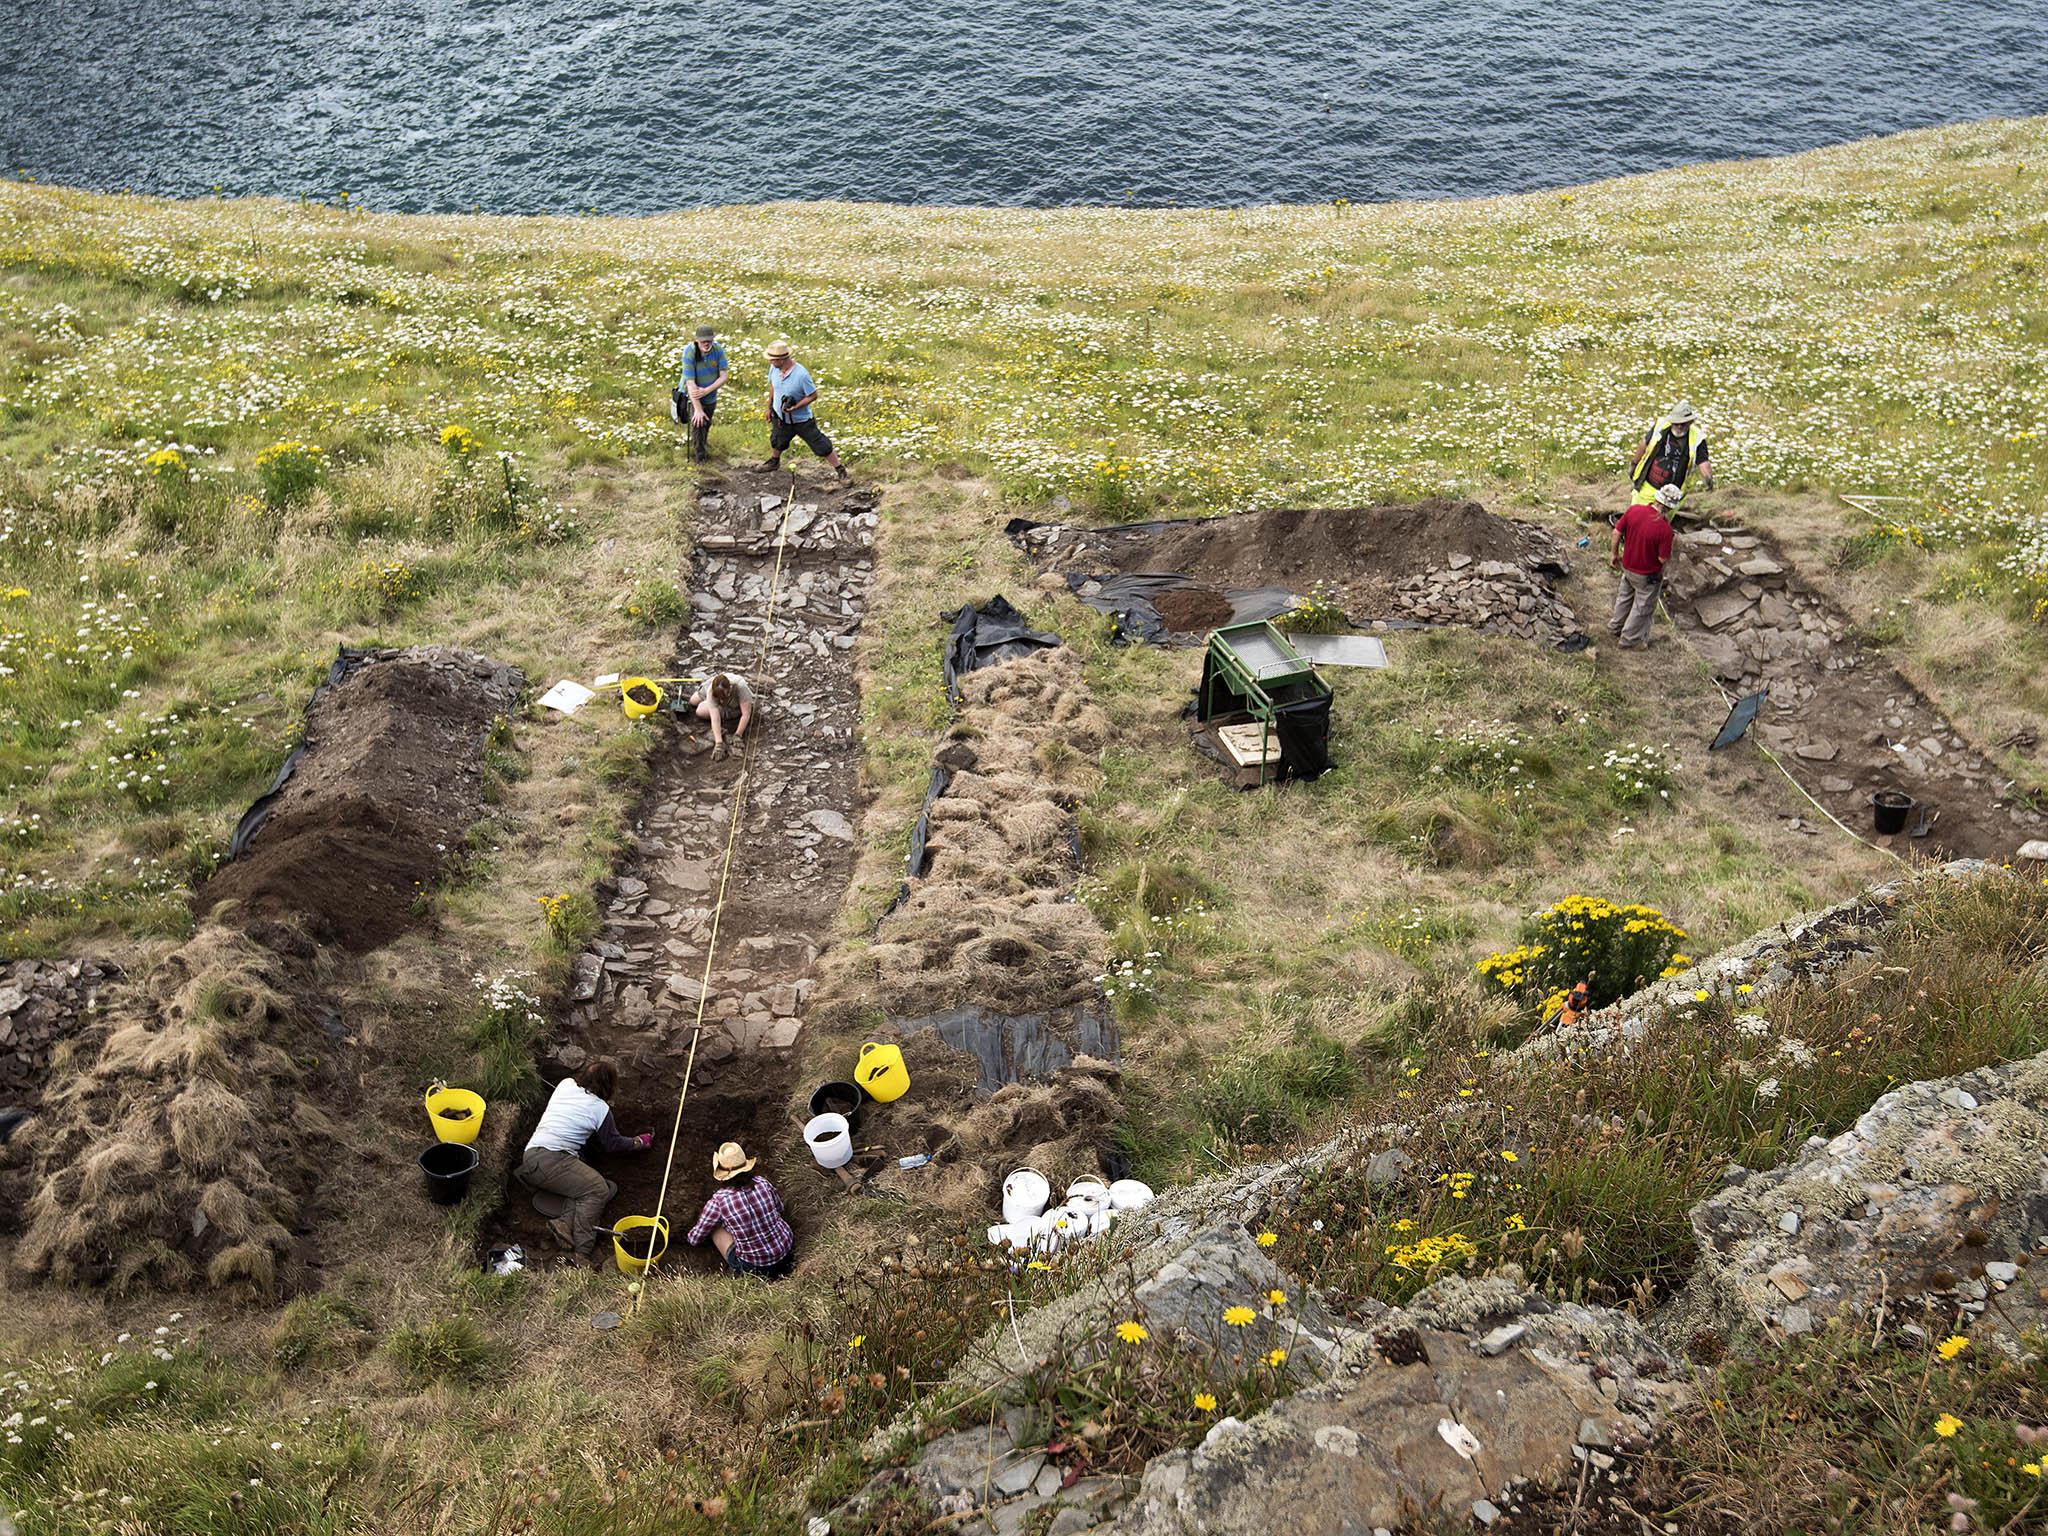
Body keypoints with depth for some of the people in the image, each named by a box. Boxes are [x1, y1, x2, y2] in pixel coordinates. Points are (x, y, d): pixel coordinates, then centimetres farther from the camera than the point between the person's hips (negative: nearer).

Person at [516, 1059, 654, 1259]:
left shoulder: (565, 1084, 15)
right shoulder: (600, 1109, 0)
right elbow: (613, 1144, 14)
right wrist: (639, 1142, 30)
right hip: (552, 1160, -7)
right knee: (598, 1190, -17)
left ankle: (565, 1223, -19)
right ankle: (581, 1254, -31)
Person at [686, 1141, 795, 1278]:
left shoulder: (718, 1201, -17)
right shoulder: (762, 1182, -9)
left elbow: (694, 1240, -2)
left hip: (755, 1267, -3)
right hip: (787, 1251, 3)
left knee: (715, 1227, 14)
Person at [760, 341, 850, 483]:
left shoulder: (801, 374, -32)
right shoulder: (774, 368, -13)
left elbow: (813, 396, -21)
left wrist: (795, 407, -29)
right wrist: (769, 407, 13)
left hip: (802, 419, -5)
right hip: (780, 417, 5)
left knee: (822, 447, -1)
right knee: (776, 442, 27)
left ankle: (841, 471, 11)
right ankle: (774, 462, 58)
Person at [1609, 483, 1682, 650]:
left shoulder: (1634, 510, -19)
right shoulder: (1665, 528, -32)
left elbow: (1616, 533, -9)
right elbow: (1663, 558, -23)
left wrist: (1614, 554, 7)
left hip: (1627, 566, 5)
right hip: (1648, 574, -5)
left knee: (1625, 596, 30)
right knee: (1643, 606, 19)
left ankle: (1615, 627, 50)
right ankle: (1630, 639, 34)